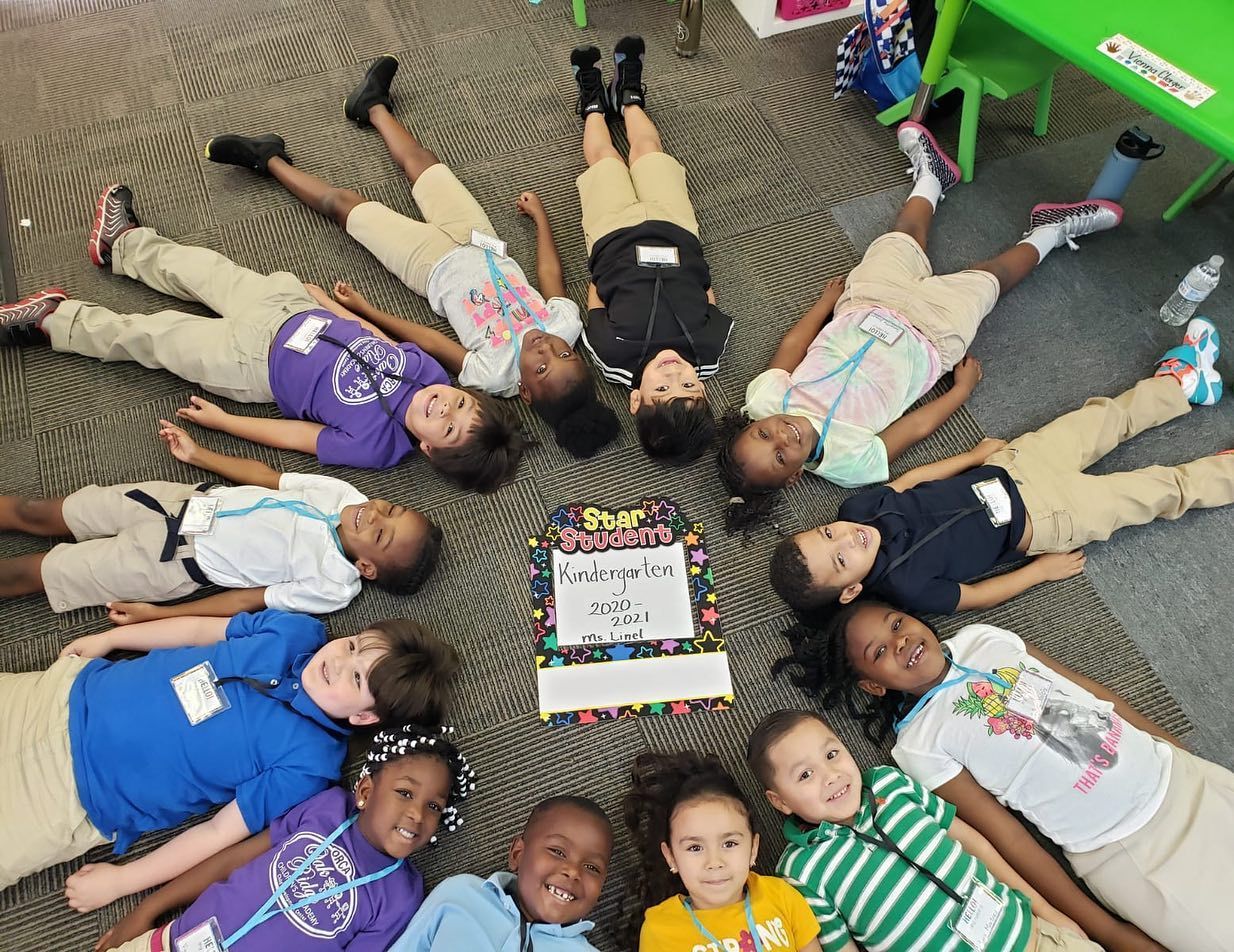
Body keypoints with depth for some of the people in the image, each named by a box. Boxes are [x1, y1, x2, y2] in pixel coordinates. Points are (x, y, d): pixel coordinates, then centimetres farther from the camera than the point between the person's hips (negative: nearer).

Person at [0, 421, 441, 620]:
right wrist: (197, 454, 10)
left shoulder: (333, 586, -22)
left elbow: (247, 600, -16)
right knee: (39, 513, 13)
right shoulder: (343, 494, -10)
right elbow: (266, 476, 4)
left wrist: (157, 612, -13)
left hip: (172, 560, -4)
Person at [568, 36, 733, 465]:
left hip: (615, 237, -1)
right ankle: (628, 97, 58)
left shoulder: (614, 356, -42)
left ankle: (595, 102, 58)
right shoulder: (711, 350, -37)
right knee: (647, 149, 24)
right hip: (675, 231, 1)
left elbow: (595, 298, -20)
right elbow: (708, 297, -14)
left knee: (605, 158, 23)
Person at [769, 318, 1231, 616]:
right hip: (1041, 521, -5)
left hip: (1003, 468, 5)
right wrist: (1042, 569, -8)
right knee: (1168, 488, 7)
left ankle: (1180, 381, 44)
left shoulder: (858, 508, -19)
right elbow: (975, 597, -18)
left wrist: (974, 456, 2)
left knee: (1102, 418, 18)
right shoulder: (904, 584, -32)